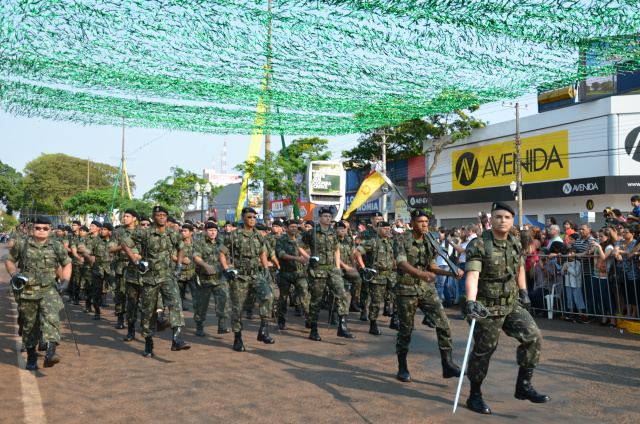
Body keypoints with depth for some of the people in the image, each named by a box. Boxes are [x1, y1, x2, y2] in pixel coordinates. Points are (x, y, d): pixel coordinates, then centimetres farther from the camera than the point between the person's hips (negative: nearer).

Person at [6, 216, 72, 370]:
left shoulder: (57, 247, 5)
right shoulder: (21, 244, 3)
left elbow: (67, 264, 18)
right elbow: (9, 261, 14)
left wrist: (65, 281, 4)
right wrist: (14, 274, -5)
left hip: (49, 291, -1)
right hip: (27, 292, 1)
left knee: (51, 318, -23)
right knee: (29, 325, 10)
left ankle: (50, 353, -33)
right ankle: (31, 357, 27)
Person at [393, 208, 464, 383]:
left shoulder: (430, 243, 8)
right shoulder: (402, 241, -8)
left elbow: (432, 267, 14)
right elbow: (402, 263, -23)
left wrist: (451, 273, -2)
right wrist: (421, 273, -41)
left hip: (427, 290, 4)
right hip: (406, 290, -4)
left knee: (443, 324, -9)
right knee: (405, 330, 6)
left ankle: (447, 364, 0)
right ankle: (402, 368, 21)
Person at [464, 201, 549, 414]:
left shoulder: (515, 244, 5)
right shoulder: (478, 245, -17)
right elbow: (472, 275, -30)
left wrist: (524, 292, 22)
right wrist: (471, 301, -42)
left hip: (512, 305, 6)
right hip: (487, 308, -6)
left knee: (533, 337, -2)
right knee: (483, 351, 3)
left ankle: (523, 386, 12)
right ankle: (474, 396, 19)